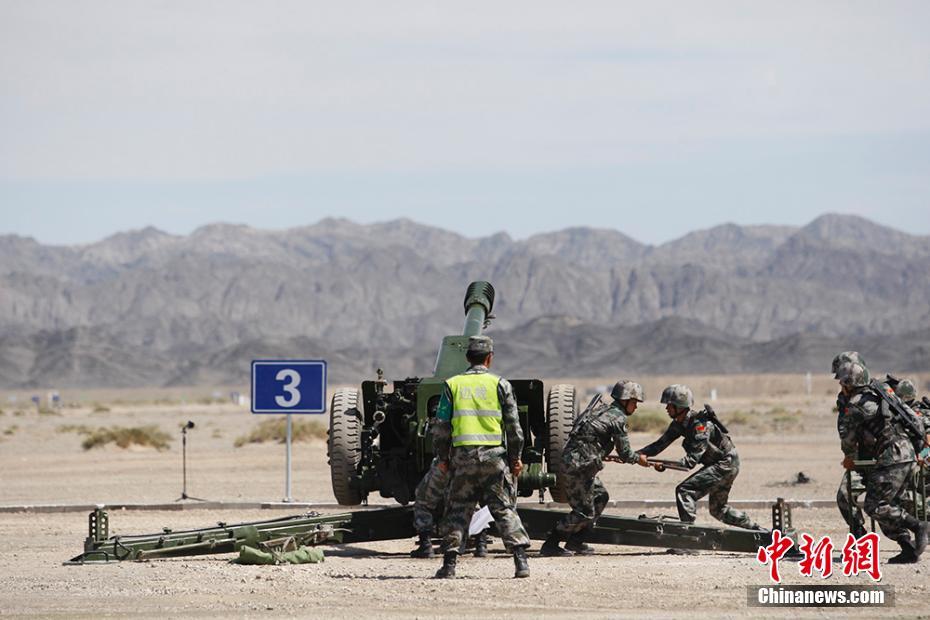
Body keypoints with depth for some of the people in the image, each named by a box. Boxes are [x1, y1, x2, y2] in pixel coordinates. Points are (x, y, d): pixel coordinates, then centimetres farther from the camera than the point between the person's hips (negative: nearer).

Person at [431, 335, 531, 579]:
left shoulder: (453, 385, 6)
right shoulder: (500, 385, 2)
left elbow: (441, 426, 4)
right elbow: (513, 425, 0)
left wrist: (442, 457, 12)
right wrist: (516, 457, 7)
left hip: (463, 456, 1)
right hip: (495, 456, -1)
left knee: (457, 510, 8)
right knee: (504, 509, 3)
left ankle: (449, 563, 3)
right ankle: (521, 560, -6)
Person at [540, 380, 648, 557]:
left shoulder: (603, 409, 18)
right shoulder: (618, 418, -9)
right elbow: (625, 454, -4)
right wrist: (639, 458, 14)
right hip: (577, 467, -10)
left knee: (601, 497, 19)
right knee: (584, 512, -4)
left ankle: (575, 542, 20)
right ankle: (550, 545, -1)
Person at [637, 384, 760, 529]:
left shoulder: (700, 424, -28)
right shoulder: (678, 425, -1)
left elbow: (692, 459, -31)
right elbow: (660, 444, 0)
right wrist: (636, 454, -15)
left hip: (725, 464, -10)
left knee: (684, 490, -20)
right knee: (718, 509, 20)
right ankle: (756, 530, 30)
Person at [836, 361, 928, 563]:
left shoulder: (856, 405, -7)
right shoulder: (879, 394, 19)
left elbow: (848, 438, 5)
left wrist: (849, 458, 25)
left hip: (892, 457, -9)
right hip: (909, 455, 9)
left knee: (875, 507, -9)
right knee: (888, 506, 12)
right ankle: (909, 548, 4)